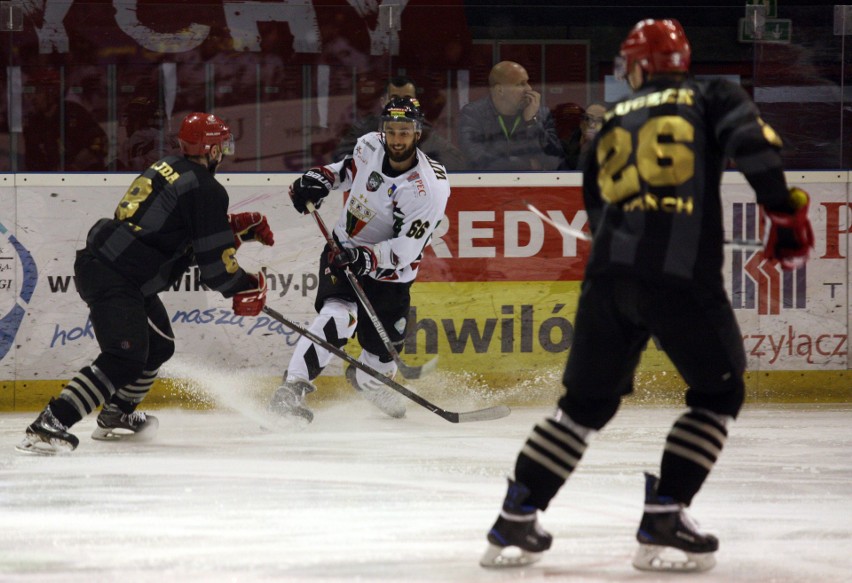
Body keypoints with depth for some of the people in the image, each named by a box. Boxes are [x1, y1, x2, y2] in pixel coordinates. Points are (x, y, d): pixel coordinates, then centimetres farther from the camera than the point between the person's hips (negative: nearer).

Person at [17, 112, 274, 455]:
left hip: (97, 261, 10)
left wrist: (243, 227, 22)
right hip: (114, 280, -10)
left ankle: (116, 417, 35)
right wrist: (247, 289, 5)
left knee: (158, 346, 23)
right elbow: (214, 260, -11)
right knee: (125, 359, -16)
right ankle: (47, 427, -26)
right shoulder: (206, 190, -11)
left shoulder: (167, 169, 17)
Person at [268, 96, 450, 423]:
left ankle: (366, 378, 44)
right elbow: (348, 169, 13)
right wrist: (319, 180, -7)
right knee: (338, 317, -25)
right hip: (343, 250, 1)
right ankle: (291, 389, -28)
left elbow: (406, 250, -28)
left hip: (388, 273, -1)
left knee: (382, 347, 7)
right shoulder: (370, 146, -12)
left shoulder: (430, 189, -26)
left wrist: (366, 259, -43)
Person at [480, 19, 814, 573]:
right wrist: (785, 210, -7)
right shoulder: (712, 97, 12)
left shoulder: (613, 123, 24)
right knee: (719, 394, 12)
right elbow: (753, 140, -8)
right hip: (682, 275, -4)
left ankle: (515, 522, 15)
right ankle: (662, 523, 2)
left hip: (608, 272, 4)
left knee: (588, 401, 18)